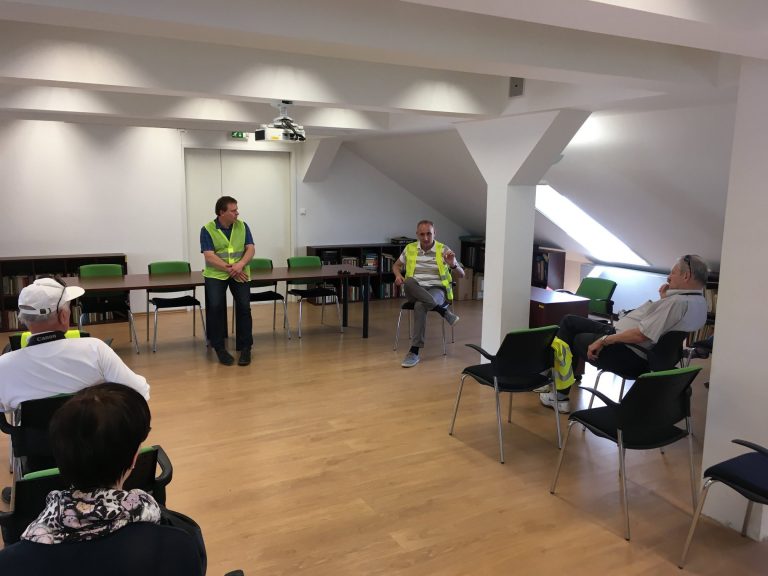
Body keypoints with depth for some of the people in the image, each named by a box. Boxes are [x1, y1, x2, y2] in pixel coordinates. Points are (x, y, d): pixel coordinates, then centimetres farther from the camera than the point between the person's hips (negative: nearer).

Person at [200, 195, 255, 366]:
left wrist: (240, 265, -21)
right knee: (215, 306, -18)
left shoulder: (242, 226, 3)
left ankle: (245, 347, 2)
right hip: (216, 273, -2)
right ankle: (219, 347, -1)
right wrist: (230, 270, -20)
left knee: (244, 306, -12)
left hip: (240, 273, 2)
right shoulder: (207, 230, -6)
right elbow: (209, 257, -12)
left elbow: (250, 249, -2)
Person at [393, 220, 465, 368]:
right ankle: (443, 310, -28)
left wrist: (453, 265, -23)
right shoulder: (410, 249, 8)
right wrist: (398, 275, -1)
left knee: (420, 306, -38)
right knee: (409, 281, -35)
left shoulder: (443, 250, 1)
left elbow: (461, 275, 1)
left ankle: (414, 351, -33)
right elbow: (396, 265, 23)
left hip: (437, 290, -2)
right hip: (415, 291, 3)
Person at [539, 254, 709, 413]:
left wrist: (603, 341, -20)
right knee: (569, 321, 14)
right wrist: (664, 298, 9)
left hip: (629, 354, -10)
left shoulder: (679, 302, -25)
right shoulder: (699, 301, 7)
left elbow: (641, 334, -29)